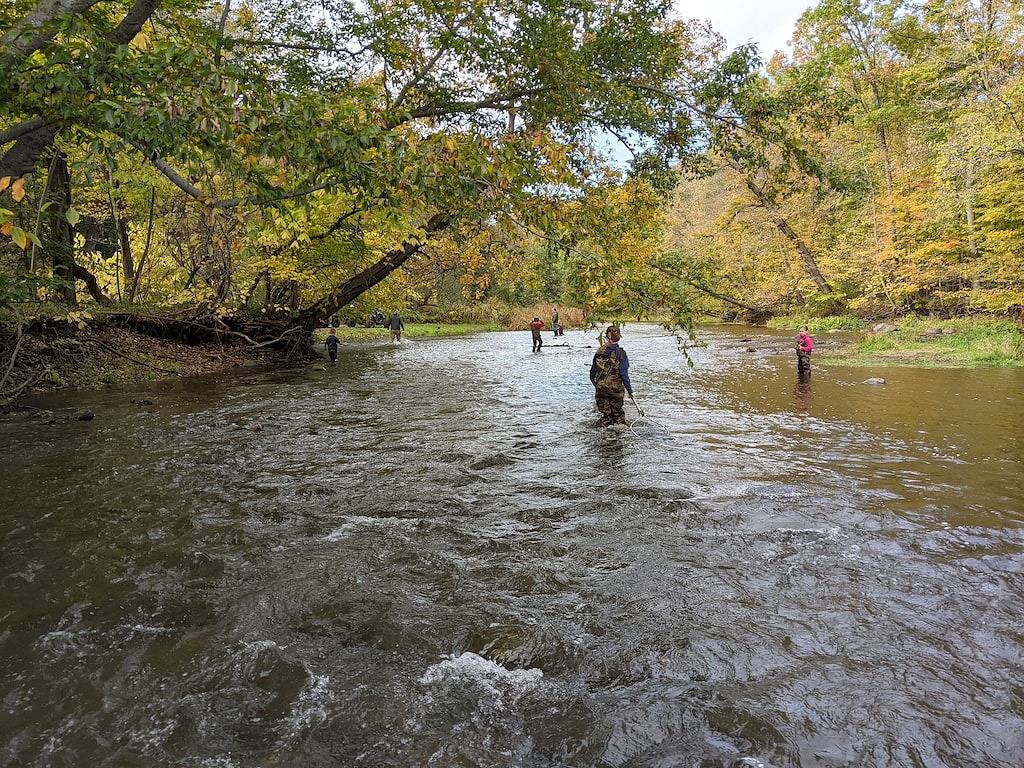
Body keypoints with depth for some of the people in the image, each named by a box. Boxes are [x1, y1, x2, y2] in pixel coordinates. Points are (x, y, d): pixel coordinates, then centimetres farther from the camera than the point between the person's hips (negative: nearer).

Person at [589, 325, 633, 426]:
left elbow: (593, 371, 7)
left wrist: (594, 383, 24)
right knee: (617, 410, 15)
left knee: (605, 410, 15)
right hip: (616, 387, -2)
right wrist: (629, 389, -6)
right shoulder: (620, 353, -11)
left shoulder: (599, 351, -1)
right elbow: (624, 373, -13)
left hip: (601, 387, 2)